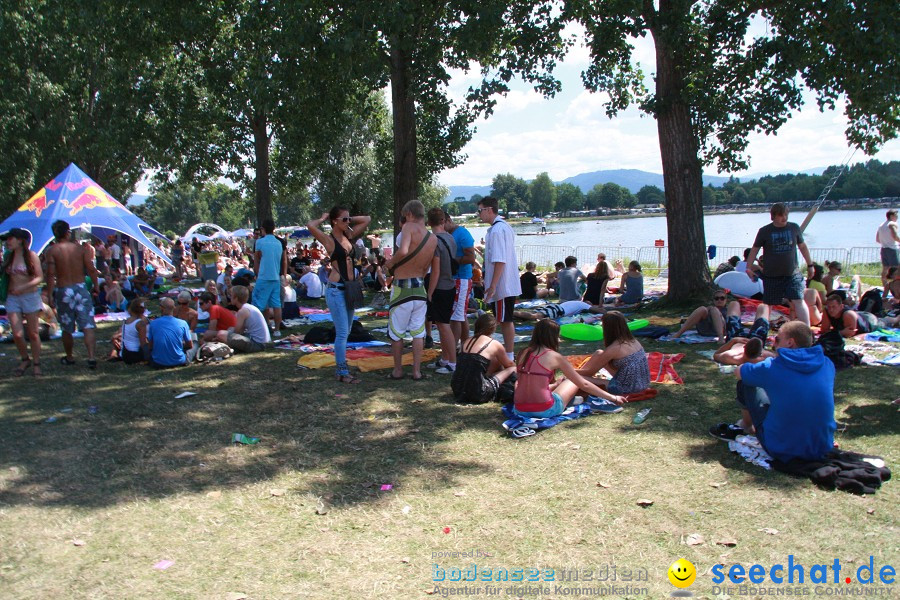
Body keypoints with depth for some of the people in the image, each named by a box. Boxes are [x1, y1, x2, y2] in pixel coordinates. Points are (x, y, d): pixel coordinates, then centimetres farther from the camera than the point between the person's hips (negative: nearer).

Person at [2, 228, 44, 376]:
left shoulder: (31, 256, -4)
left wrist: (23, 287, -18)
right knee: (17, 334, -5)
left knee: (33, 333, 3)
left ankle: (36, 364, 15)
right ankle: (25, 359, 18)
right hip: (12, 298, 3)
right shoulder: (8, 257, 10)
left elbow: (39, 277, -8)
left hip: (30, 296, -3)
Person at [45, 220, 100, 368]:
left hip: (63, 291, 0)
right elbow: (91, 270, -1)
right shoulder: (79, 248, 1)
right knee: (88, 326, -3)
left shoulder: (52, 251, -4)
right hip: (80, 288, 0)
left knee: (67, 329, 14)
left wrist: (50, 295, -7)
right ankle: (91, 357, -16)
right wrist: (96, 287, 9)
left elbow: (51, 274, -10)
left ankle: (69, 358, 29)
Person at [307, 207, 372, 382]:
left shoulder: (349, 236, 10)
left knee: (345, 332, 13)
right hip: (336, 290, -7)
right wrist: (323, 219, -7)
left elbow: (367, 219, 19)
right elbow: (310, 226, -26)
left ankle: (341, 366, 23)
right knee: (342, 333, -8)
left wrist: (349, 220, 11)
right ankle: (342, 372, -4)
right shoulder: (329, 240, -8)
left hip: (350, 289, 7)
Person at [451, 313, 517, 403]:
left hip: (457, 391, 7)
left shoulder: (466, 342, 15)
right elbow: (509, 365, 19)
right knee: (513, 370, 10)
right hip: (477, 394, -7)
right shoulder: (494, 344, 1)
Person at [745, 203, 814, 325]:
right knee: (768, 304, 7)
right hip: (771, 275, -1)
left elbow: (802, 247, 15)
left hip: (792, 274, 1)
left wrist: (810, 265, 19)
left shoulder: (794, 228, 4)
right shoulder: (764, 231, -1)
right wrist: (749, 267, -3)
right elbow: (754, 249, 4)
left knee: (798, 301, -10)